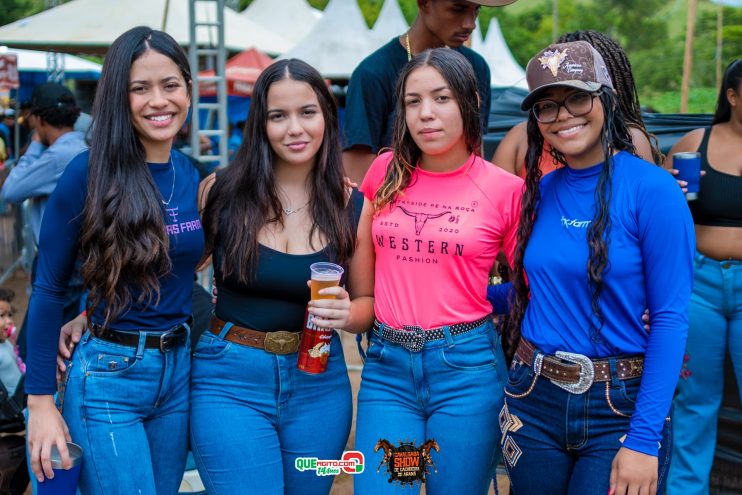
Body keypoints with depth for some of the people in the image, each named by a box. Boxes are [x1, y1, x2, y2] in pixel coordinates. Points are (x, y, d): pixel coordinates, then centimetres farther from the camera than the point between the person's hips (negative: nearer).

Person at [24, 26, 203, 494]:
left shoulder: (193, 177, 3)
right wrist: (41, 401, -10)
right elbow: (48, 289, -9)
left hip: (179, 370, 6)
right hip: (107, 376, -5)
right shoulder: (90, 173, -12)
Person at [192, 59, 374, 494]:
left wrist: (346, 314, -17)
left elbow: (368, 303, 6)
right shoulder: (222, 191, -7)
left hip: (318, 383, 3)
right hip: (231, 380, -2)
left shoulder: (351, 206, -3)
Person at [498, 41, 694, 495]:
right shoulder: (542, 192, 3)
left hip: (620, 407, -5)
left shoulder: (652, 190, -13)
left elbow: (670, 318, -14)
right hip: (534, 401, 5)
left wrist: (644, 439, -18)